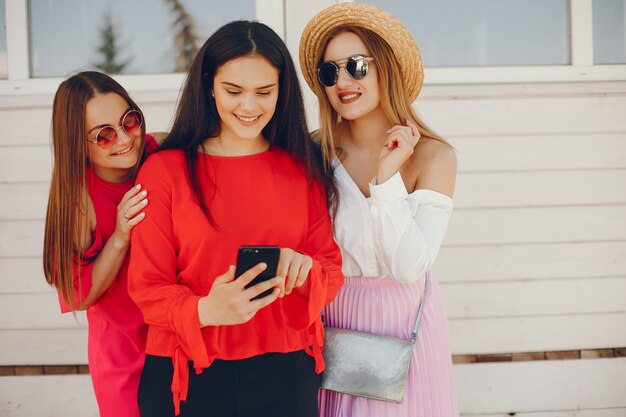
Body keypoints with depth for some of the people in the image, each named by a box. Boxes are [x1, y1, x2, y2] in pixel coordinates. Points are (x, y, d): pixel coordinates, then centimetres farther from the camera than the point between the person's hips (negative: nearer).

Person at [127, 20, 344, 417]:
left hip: (285, 374, 3)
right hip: (190, 375, -2)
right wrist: (205, 311, -26)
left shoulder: (303, 169, 4)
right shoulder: (164, 170, -5)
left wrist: (304, 273, -19)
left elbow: (332, 271, 5)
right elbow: (148, 287, -6)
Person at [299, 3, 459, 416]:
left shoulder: (434, 156, -13)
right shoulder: (317, 153, -4)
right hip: (334, 324, 2)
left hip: (404, 322, -2)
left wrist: (387, 176, -24)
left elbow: (410, 267, -20)